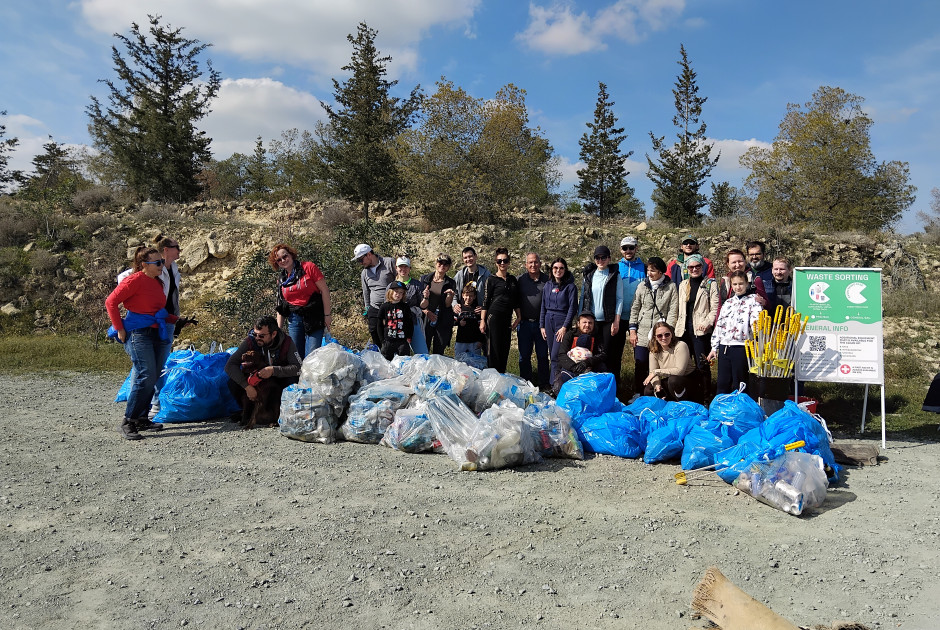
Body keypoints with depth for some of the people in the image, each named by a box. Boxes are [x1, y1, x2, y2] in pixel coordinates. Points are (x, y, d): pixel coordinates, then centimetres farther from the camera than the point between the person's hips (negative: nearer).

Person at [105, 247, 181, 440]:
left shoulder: (157, 282, 17)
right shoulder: (134, 281, -9)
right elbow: (111, 302, -10)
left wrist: (177, 320, 14)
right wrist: (119, 329, -10)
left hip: (158, 335, 8)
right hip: (139, 334, -8)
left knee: (152, 379, 8)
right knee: (146, 377, -15)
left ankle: (141, 419, 18)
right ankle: (127, 423, -7)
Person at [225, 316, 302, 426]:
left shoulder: (286, 342, -19)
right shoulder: (250, 341, -17)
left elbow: (299, 367, -27)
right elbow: (230, 365, -22)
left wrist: (274, 370, -41)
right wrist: (247, 386, -34)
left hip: (279, 382, -2)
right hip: (255, 380, 2)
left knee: (294, 380, -33)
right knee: (233, 383, -24)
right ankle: (248, 412, 3)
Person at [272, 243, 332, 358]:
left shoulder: (309, 267, -5)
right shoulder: (281, 279, 10)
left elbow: (324, 290, -6)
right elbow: (280, 305, 15)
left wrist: (327, 315, -10)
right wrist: (279, 329, 11)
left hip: (314, 318, -5)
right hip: (294, 319, 5)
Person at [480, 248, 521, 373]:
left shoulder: (513, 279, 14)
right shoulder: (491, 279, -1)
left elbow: (516, 301, 20)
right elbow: (485, 301, -3)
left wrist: (518, 317, 13)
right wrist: (482, 320, -9)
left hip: (507, 319, 5)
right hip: (494, 317, -5)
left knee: (505, 350, 6)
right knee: (494, 349, -6)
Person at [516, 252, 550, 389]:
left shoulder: (547, 279, 3)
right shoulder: (520, 280, 3)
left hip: (541, 323, 0)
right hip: (524, 323, 0)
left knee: (543, 355, 6)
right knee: (524, 356, 7)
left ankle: (544, 383, 16)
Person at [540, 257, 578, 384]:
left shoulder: (570, 287, -4)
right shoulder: (547, 286, 11)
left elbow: (572, 308, -8)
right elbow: (543, 306, 14)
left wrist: (565, 327, -14)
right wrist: (542, 326, 8)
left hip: (562, 322, -5)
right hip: (549, 321, 5)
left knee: (556, 356, -11)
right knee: (552, 355, 8)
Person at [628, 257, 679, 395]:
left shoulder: (671, 287, 1)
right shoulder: (642, 285, 9)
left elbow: (673, 311, -2)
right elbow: (634, 309, 12)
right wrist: (632, 330, 5)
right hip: (642, 334, 2)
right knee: (640, 365, 1)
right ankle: (638, 393, 14)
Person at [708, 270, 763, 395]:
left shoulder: (753, 300, 0)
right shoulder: (728, 303, 16)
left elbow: (756, 320, -15)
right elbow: (718, 325, 16)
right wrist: (714, 347, 13)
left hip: (741, 347, -5)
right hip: (724, 347, 5)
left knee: (739, 386, 2)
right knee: (722, 384, 11)